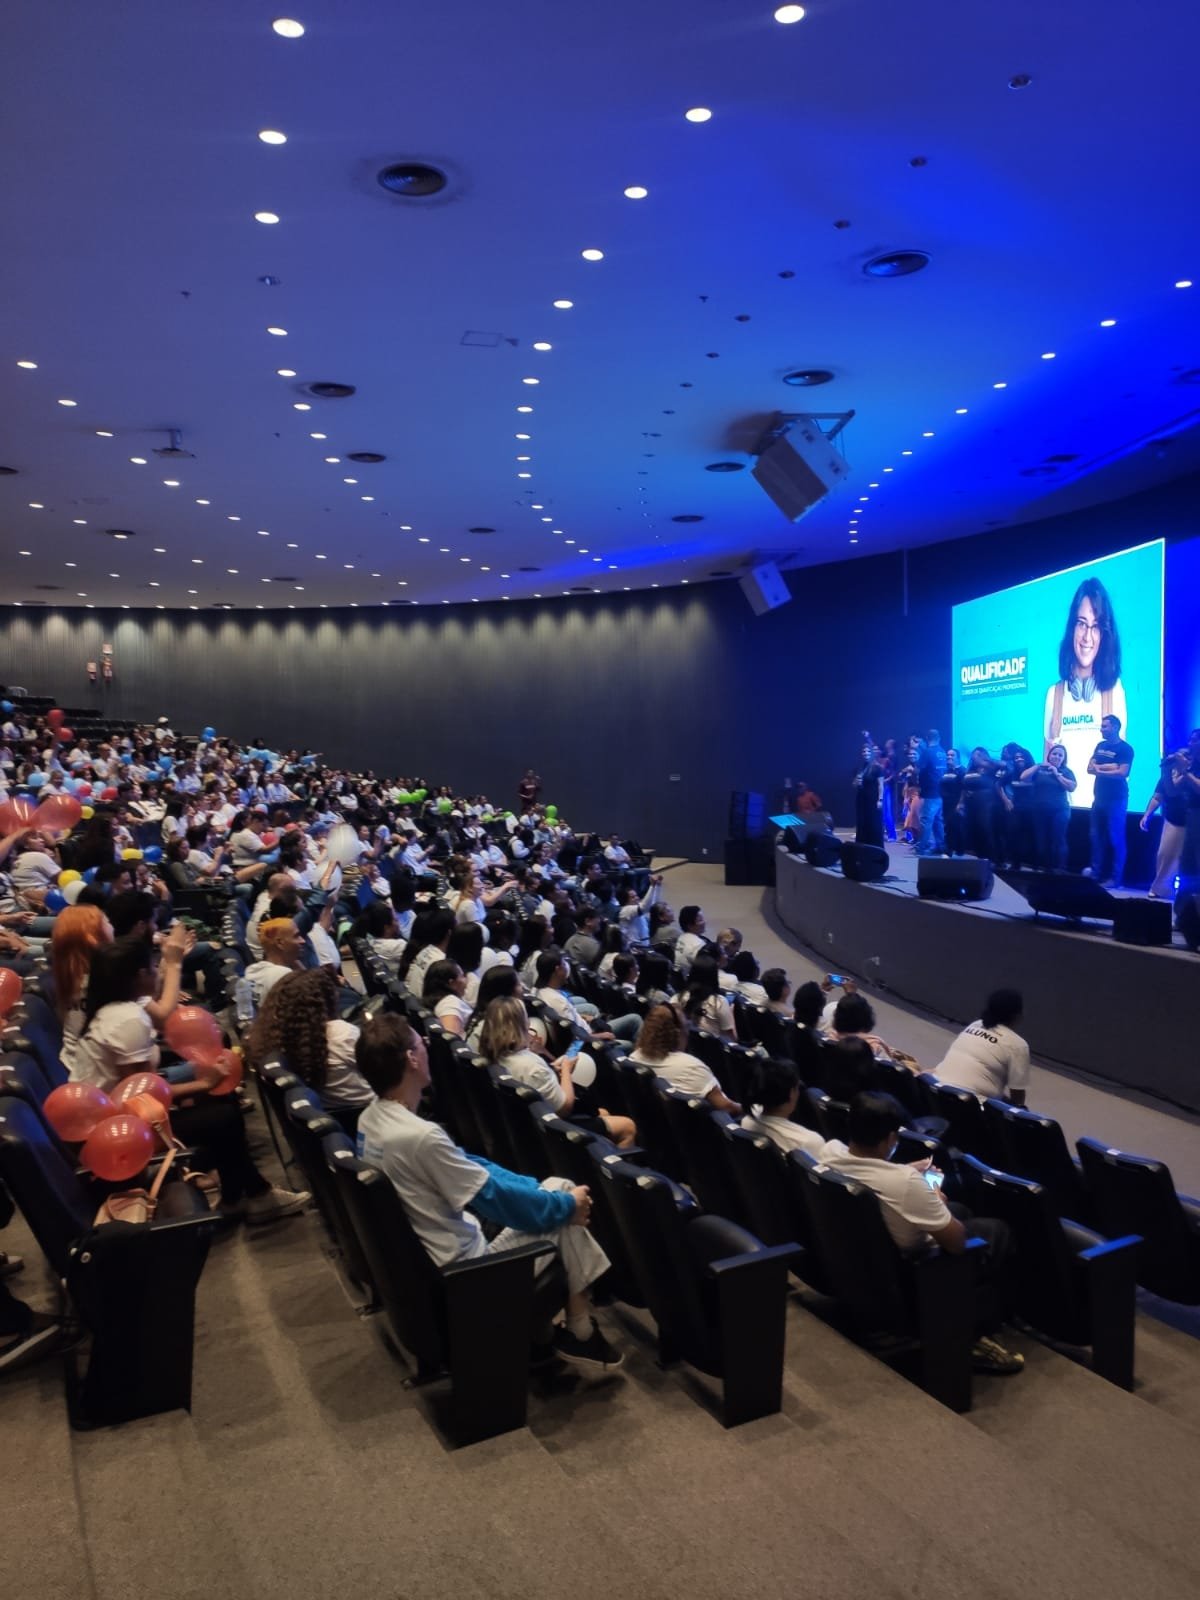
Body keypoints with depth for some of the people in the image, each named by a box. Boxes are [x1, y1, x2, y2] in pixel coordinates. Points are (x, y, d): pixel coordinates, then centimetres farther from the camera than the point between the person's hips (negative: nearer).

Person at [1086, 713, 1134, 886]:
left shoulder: (1125, 749, -8)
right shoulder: (1100, 746, 12)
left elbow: (1123, 772, -20)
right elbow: (1090, 768, 4)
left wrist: (1100, 771, -10)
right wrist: (1108, 767, -12)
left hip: (1116, 799, -7)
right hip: (1099, 797, 7)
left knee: (1115, 839, -3)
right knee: (1097, 836, 8)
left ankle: (1114, 878, -1)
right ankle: (1096, 872, 14)